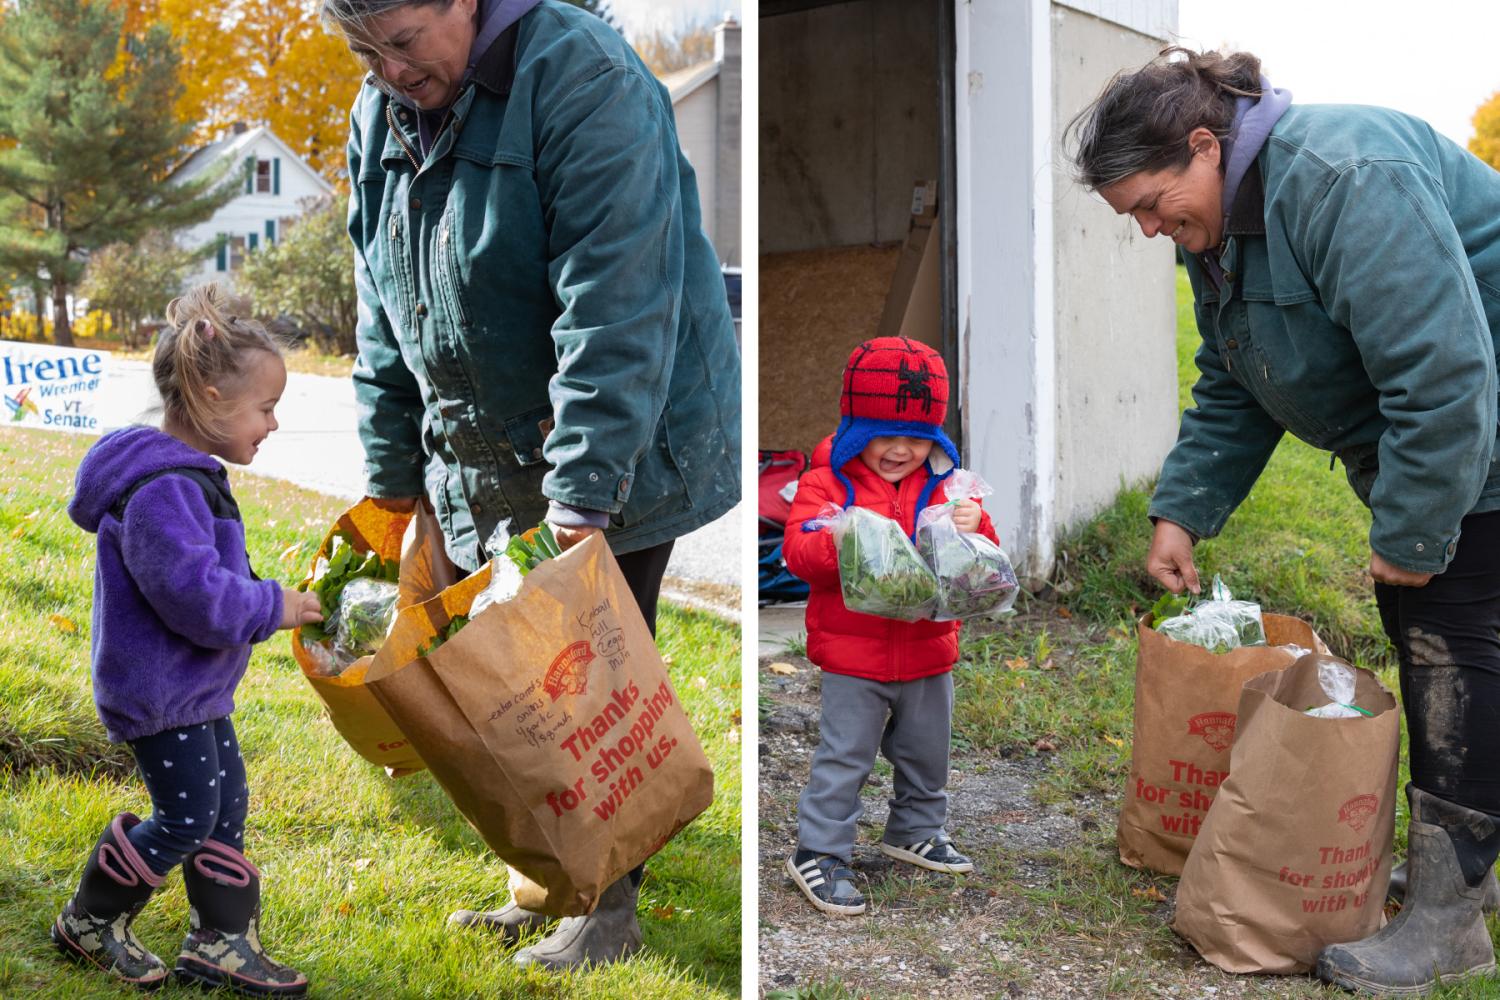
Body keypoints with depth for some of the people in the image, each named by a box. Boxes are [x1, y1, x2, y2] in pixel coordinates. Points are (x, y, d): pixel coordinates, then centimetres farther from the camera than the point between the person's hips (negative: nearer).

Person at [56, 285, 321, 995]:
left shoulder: (190, 477, 10)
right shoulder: (162, 490, -25)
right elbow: (196, 594, -31)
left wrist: (261, 599, 11)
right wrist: (272, 607, -18)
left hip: (194, 690, 10)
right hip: (157, 691, -10)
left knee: (227, 804, 12)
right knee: (185, 818, -2)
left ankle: (220, 942, 22)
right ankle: (88, 924, 19)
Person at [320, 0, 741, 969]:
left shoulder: (583, 79, -19)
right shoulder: (381, 117, 5)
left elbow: (614, 305, -26)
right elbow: (386, 324, 12)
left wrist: (583, 492, -30)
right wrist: (390, 480, 10)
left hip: (614, 456, -6)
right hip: (482, 466, 7)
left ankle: (609, 902, 18)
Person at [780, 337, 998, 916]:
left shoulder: (944, 484, 2)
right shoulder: (828, 481, -9)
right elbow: (798, 551, -19)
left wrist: (973, 529, -23)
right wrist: (840, 540, -38)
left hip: (928, 653, 5)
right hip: (852, 656, -4)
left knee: (927, 753, 19)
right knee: (844, 757, 1)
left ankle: (915, 832, 40)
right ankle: (818, 852, 12)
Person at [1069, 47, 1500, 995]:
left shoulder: (1341, 178, -31)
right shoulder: (1216, 228, 2)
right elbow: (1233, 394, 11)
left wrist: (1412, 534, -25)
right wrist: (1182, 510, 1)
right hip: (1407, 438, 9)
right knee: (1412, 630, 11)